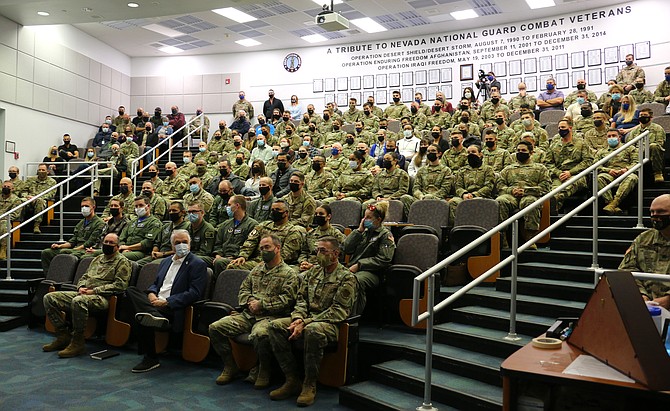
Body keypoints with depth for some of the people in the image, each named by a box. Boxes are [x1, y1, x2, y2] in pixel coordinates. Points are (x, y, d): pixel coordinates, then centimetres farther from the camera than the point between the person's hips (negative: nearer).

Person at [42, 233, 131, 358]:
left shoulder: (122, 262, 1)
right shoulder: (97, 259, 25)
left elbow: (119, 285, -10)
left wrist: (94, 291, -14)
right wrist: (81, 287, 3)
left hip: (101, 297, -8)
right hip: (83, 293, 8)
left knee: (78, 301, -39)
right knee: (49, 297, -4)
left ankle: (78, 343, -27)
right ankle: (63, 336, -4)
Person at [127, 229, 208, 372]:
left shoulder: (198, 264, -2)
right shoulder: (166, 262, 24)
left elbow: (194, 293, -12)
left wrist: (166, 302, -19)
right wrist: (151, 293, -2)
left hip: (173, 307, -8)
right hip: (155, 301, 8)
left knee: (141, 317, -30)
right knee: (131, 290, -18)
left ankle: (151, 359, -21)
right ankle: (154, 315, -41)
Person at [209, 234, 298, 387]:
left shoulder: (288, 273, 1)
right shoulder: (256, 269, 23)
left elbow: (287, 299, -10)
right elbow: (243, 289, 23)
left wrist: (262, 304, -12)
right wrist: (249, 301, 0)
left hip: (270, 316, -6)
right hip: (248, 314, 7)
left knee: (259, 335, -40)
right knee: (215, 328, -11)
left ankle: (264, 371, -12)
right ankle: (230, 366, 5)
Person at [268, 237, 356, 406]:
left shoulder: (347, 278, -4)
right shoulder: (313, 271, 17)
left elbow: (338, 311, -13)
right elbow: (301, 298, 15)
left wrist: (306, 323, -19)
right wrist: (298, 318, -8)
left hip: (330, 323, -6)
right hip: (307, 319, 6)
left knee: (313, 330, -40)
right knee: (275, 326, -18)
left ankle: (310, 385, -23)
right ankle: (292, 380, -13)